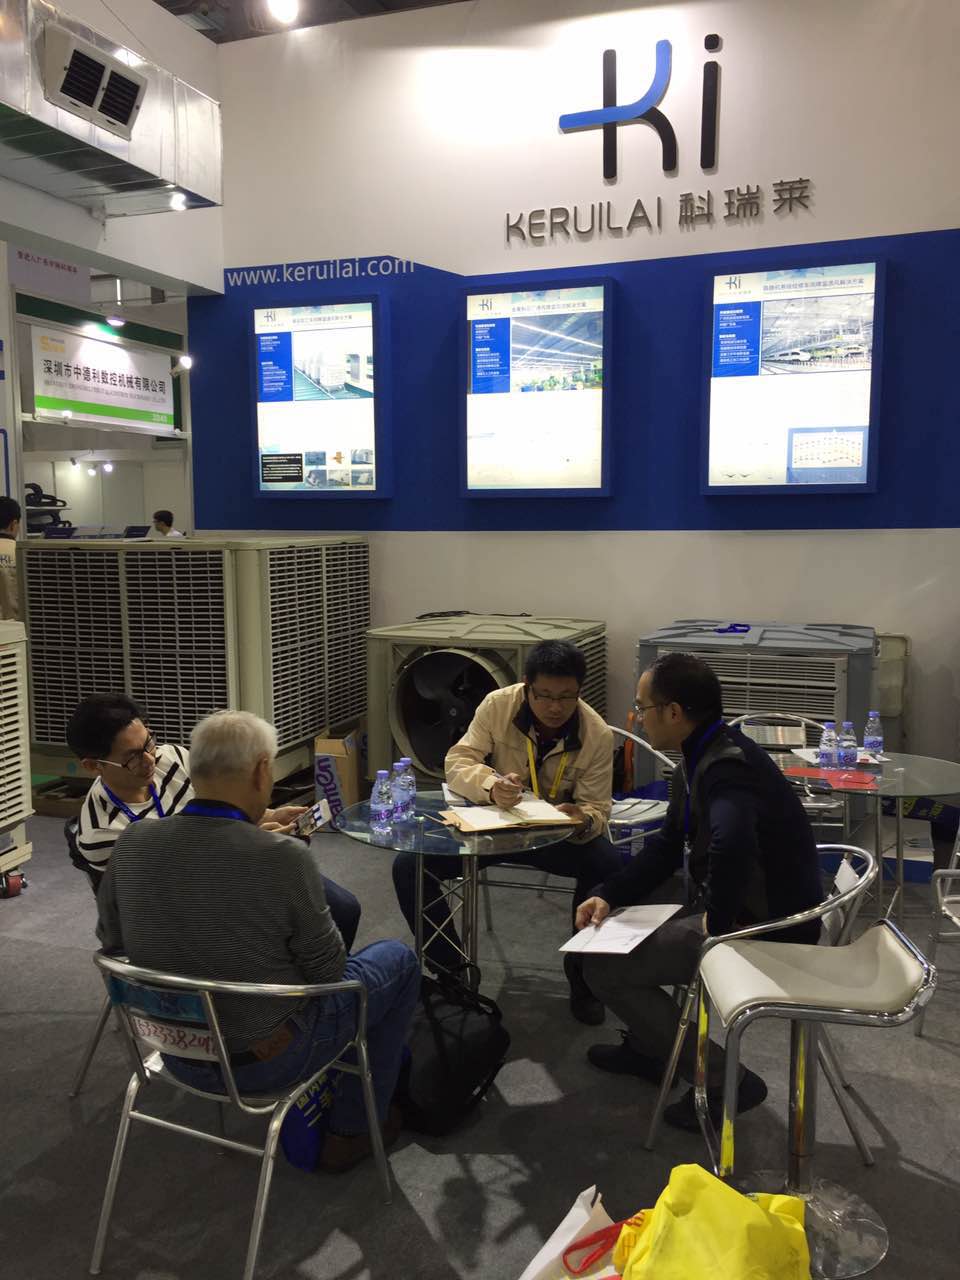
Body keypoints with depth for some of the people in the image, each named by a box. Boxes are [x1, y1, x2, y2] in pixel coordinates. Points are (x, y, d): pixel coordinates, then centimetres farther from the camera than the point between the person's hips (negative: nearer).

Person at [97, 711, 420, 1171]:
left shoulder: (131, 842, -14)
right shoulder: (283, 858, -29)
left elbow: (110, 940, 3)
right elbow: (328, 968, -15)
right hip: (264, 1062, -6)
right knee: (398, 959, 14)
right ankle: (351, 1130, 23)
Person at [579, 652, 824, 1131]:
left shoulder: (727, 766, -26)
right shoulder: (703, 756, 6)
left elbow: (731, 843, -47)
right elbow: (667, 846, 13)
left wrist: (718, 923, -30)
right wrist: (609, 895, 2)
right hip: (732, 903, 10)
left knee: (603, 969, -8)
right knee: (623, 908, 20)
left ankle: (722, 1081, 1)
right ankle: (647, 1045, 30)